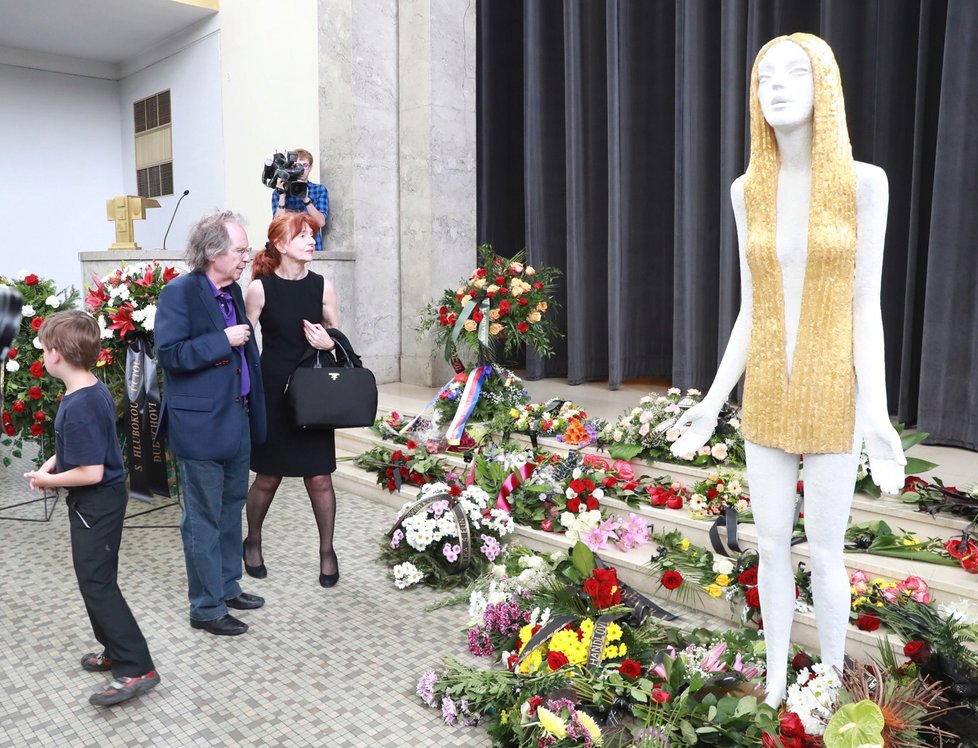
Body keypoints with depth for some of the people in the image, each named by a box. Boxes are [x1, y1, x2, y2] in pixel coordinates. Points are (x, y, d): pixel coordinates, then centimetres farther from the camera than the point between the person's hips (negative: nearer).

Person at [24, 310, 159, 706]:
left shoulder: (78, 406, -27)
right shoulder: (96, 389, 2)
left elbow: (90, 473, -27)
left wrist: (48, 480, -12)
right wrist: (54, 461, 5)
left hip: (97, 503, -10)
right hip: (102, 499, 10)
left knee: (96, 583, -3)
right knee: (95, 578, 20)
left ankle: (136, 668, 1)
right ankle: (116, 649, 32)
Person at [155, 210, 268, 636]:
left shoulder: (233, 291, 9)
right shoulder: (179, 292, -15)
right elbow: (169, 353, -22)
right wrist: (223, 341, -22)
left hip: (237, 418, 9)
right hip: (201, 425, -8)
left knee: (231, 510, 20)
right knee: (203, 520, 3)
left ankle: (227, 587, 36)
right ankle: (206, 608, 17)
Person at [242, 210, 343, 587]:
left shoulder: (322, 286, 2)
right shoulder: (260, 288, -6)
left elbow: (338, 337, 11)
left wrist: (329, 343, -11)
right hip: (273, 393, -2)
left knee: (319, 478, 5)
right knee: (268, 476, 10)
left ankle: (327, 550, 24)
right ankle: (253, 543, 35)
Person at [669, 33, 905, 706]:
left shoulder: (865, 182, -8)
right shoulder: (749, 191, 2)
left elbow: (867, 306, -8)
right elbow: (750, 310, 4)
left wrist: (876, 412, -17)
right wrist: (714, 401, 2)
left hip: (832, 393, -3)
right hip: (768, 394, 3)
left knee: (824, 553, 7)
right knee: (772, 546, 11)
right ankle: (776, 682, 32)